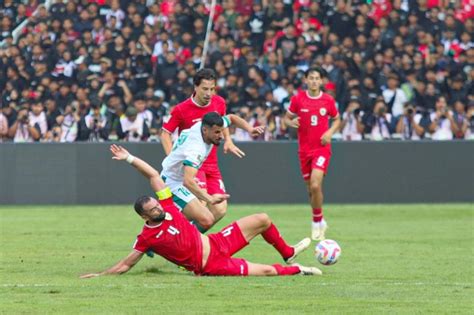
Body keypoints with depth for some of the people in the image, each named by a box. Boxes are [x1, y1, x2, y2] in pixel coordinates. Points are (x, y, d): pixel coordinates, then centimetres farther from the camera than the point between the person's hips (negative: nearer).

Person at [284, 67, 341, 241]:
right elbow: (287, 118, 8)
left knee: (315, 186, -19)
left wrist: (330, 132, -7)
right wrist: (291, 123, -15)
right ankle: (320, 222, 27)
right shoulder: (297, 99, -1)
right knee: (310, 188, 8)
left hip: (322, 148, -2)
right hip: (304, 149, 2)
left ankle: (317, 222, -3)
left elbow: (336, 120, 12)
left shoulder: (328, 100, -1)